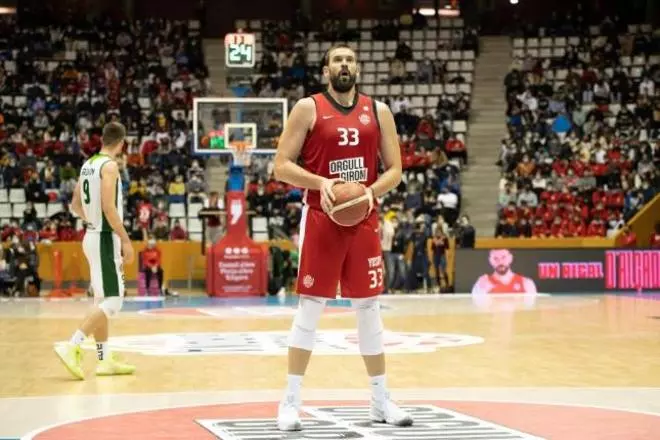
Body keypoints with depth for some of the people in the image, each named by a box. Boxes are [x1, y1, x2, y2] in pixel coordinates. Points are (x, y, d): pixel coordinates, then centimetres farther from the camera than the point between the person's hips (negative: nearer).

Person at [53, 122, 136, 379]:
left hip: (93, 235, 9)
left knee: (102, 301, 13)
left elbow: (76, 205, 17)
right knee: (112, 302, -9)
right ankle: (72, 347, -17)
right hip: (106, 239, -9)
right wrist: (125, 240, -20)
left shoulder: (88, 165, 11)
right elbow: (109, 207, -22)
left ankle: (105, 360, 15)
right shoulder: (109, 165, -15)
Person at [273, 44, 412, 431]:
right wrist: (320, 182, -22)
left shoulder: (378, 111, 8)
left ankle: (381, 399, 17)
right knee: (310, 308, -4)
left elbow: (394, 169, 8)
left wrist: (372, 191, -12)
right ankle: (291, 400, 2)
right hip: (322, 219, -3)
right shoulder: (308, 108, -2)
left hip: (364, 220, 4)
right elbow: (282, 166, -6)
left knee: (370, 308, 9)